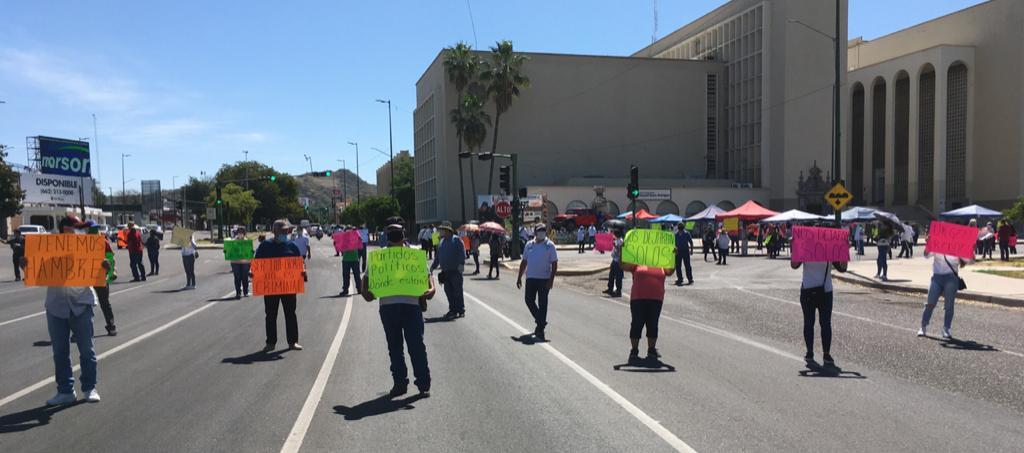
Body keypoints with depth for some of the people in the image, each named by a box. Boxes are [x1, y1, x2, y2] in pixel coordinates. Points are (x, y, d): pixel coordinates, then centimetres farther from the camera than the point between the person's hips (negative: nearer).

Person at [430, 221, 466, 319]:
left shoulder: (456, 240, -6)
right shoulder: (441, 242, 16)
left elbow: (462, 253, -15)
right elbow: (437, 256, 23)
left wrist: (461, 264, -25)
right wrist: (433, 267, 20)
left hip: (455, 271, -7)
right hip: (445, 272, 7)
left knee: (457, 291, -3)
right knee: (448, 291, 7)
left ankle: (461, 311, 5)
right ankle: (453, 310, 15)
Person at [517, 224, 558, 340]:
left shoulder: (550, 245, -4)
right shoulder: (529, 245, 8)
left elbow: (554, 264, -7)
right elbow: (524, 262, 14)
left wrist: (551, 280, -15)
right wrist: (519, 278, 11)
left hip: (544, 279, -4)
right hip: (530, 278, 4)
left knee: (542, 303, 1)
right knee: (529, 300, 4)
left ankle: (540, 330, 8)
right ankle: (541, 321, 27)